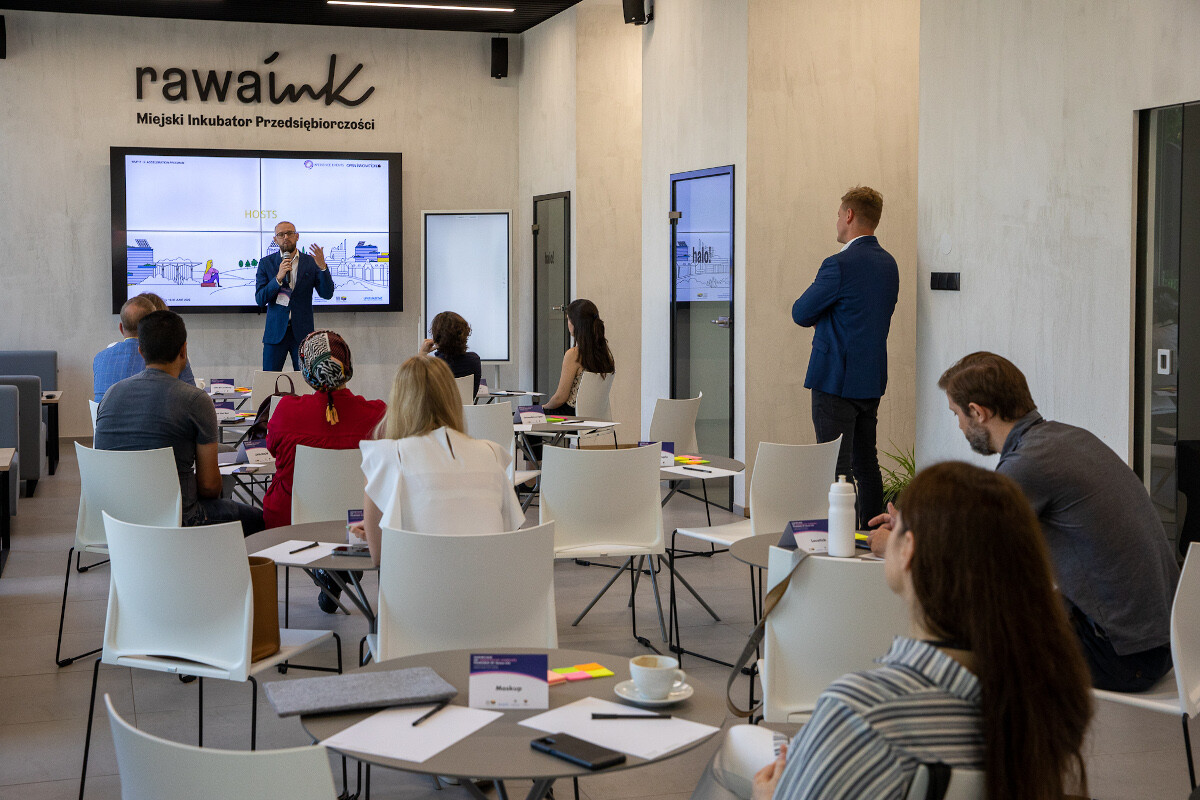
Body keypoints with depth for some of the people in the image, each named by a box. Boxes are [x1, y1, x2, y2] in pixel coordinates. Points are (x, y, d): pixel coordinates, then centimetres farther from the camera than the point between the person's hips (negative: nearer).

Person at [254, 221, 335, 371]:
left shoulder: (311, 262, 4)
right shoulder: (266, 263, 4)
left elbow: (327, 294, -3)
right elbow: (260, 299, -3)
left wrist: (322, 267, -18)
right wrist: (278, 278, -18)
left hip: (302, 333, 0)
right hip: (275, 332, 0)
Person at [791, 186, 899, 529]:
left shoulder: (840, 265, -17)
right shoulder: (888, 263, 10)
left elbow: (801, 314, -9)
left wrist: (818, 317, 13)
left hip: (836, 381, -8)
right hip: (872, 380, 9)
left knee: (837, 469, -6)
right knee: (866, 465, 15)